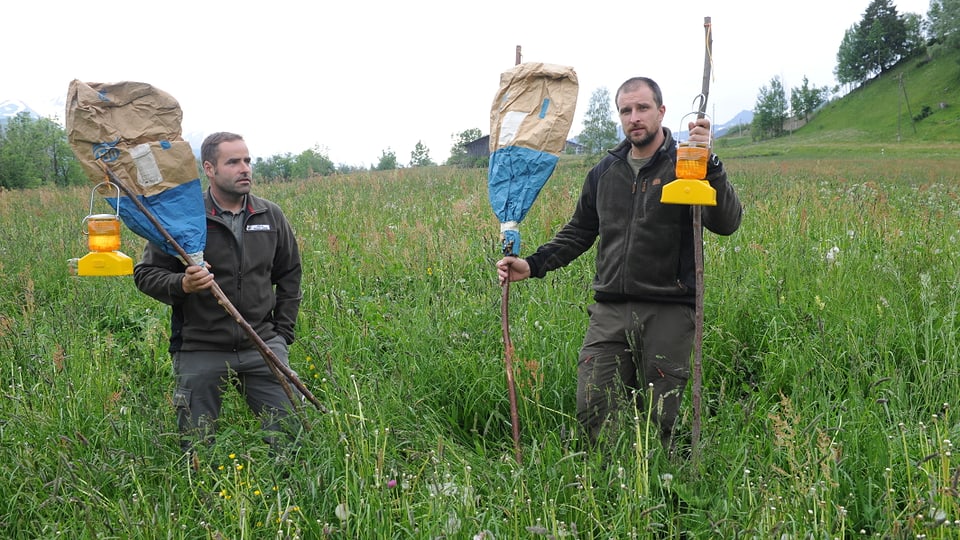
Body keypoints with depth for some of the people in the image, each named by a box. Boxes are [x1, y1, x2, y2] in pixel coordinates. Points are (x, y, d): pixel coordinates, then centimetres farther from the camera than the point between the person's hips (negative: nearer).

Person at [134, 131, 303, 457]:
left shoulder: (271, 216, 7)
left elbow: (289, 275, 19)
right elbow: (145, 274, -1)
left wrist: (282, 333, 12)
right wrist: (181, 285, -21)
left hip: (263, 347, 3)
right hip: (200, 352, -3)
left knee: (293, 430, 2)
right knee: (196, 449, 5)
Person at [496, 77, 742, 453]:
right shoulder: (605, 171, 15)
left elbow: (726, 224, -15)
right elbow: (579, 232, 24)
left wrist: (709, 162, -26)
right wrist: (533, 264, 12)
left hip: (668, 314, -4)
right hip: (610, 312, 4)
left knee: (659, 421, 2)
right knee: (592, 411, -1)